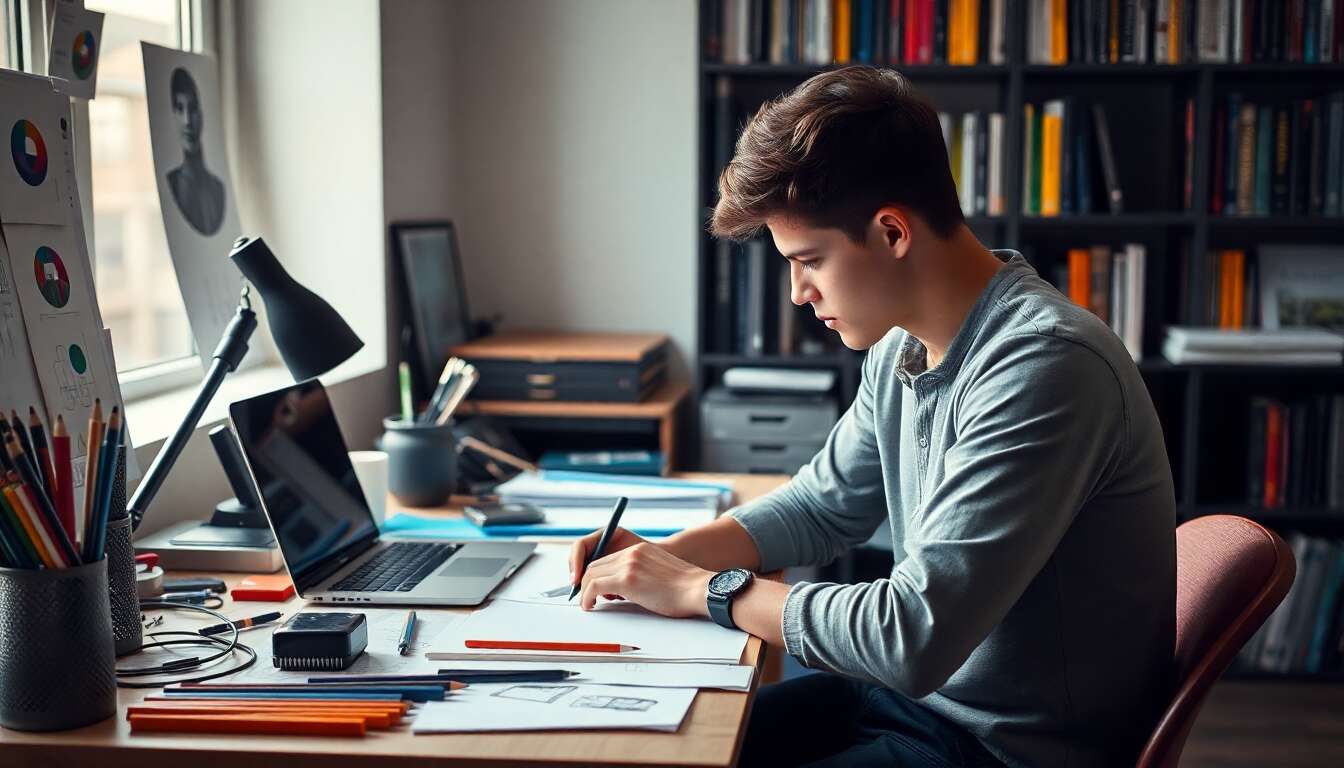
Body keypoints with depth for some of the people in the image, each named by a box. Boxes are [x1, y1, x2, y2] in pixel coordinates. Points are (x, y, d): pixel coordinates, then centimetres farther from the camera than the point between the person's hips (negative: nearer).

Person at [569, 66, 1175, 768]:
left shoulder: (1044, 367, -27)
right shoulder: (903, 346, 1)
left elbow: (914, 638, -29)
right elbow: (824, 505, 15)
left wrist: (704, 590, -17)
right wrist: (666, 555, 0)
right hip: (919, 685, 8)